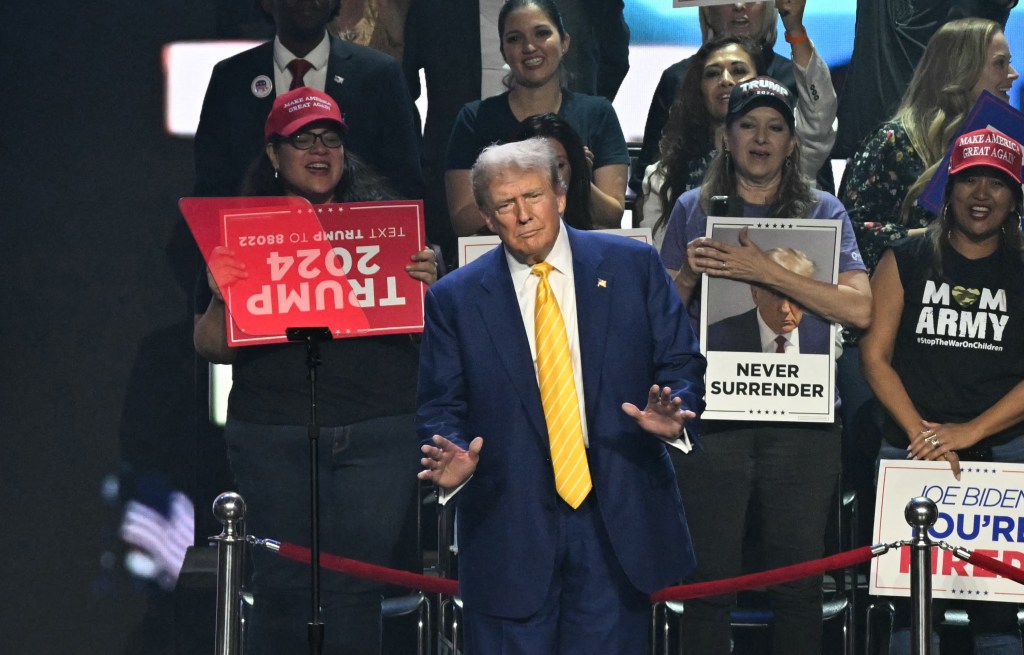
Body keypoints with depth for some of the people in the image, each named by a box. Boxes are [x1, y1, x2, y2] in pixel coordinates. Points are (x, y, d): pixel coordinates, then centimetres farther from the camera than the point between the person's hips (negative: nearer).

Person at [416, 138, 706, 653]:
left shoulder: (632, 266, 4)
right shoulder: (454, 299, 4)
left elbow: (681, 364, 7)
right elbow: (440, 407, 6)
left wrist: (674, 414, -15)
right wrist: (451, 464, -15)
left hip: (618, 519, 0)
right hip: (509, 528, 0)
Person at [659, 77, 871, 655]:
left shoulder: (822, 212, 5)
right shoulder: (695, 210, 10)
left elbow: (859, 309, -10)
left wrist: (766, 272, -18)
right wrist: (690, 273, -10)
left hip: (801, 418, -1)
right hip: (712, 413, 1)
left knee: (799, 580, 3)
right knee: (709, 579, 0)